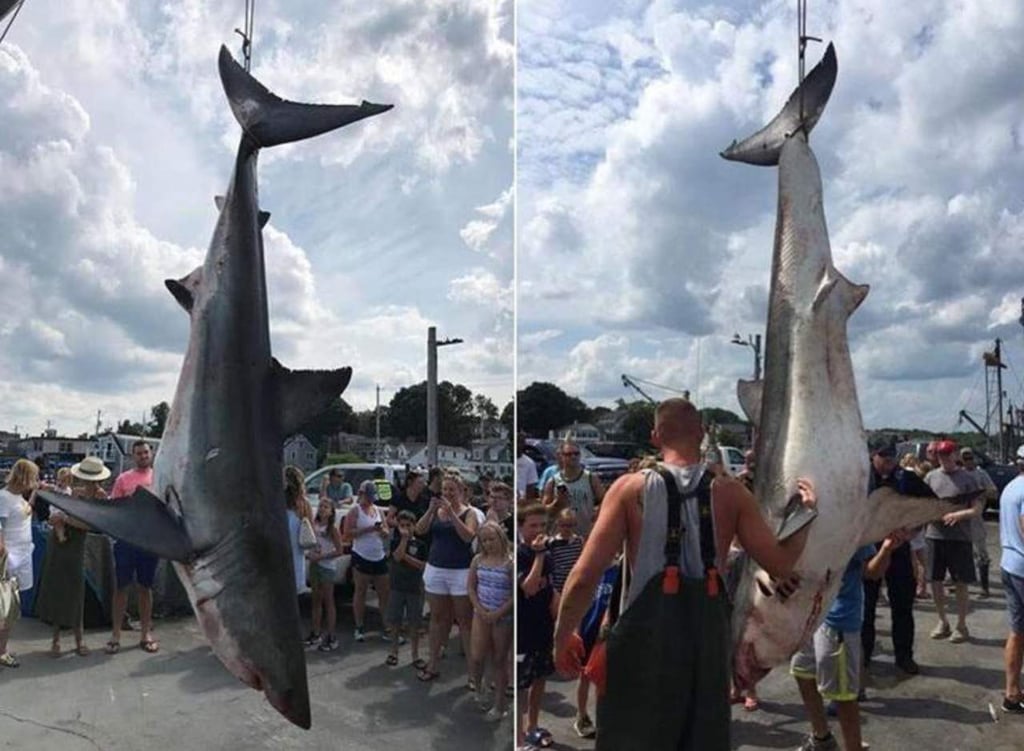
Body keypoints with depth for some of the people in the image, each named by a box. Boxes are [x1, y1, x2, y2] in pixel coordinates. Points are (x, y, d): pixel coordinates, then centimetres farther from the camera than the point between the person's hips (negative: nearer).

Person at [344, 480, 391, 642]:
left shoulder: (378, 510, 14)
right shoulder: (355, 511, -2)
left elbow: (388, 535, 15)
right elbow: (348, 533, -12)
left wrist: (382, 530, -8)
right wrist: (368, 529, -18)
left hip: (379, 558, 5)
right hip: (361, 557, -5)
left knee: (385, 593, 3)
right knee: (360, 592, 3)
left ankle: (387, 628, 9)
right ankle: (359, 628, 13)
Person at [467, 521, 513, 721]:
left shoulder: (510, 561, -12)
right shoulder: (478, 560, 1)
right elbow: (471, 587, 6)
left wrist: (499, 613, -17)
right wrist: (480, 609, -6)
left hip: (504, 617, -3)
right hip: (482, 614, 3)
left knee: (499, 661, 8)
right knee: (476, 657, -4)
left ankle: (499, 705, 22)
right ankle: (477, 686, 27)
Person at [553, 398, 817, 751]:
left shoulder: (630, 488, -4)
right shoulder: (731, 493, 0)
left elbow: (584, 576, -8)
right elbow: (781, 567, 2)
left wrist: (563, 635, 6)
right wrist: (808, 512, 17)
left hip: (645, 634, -2)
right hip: (707, 634, 2)